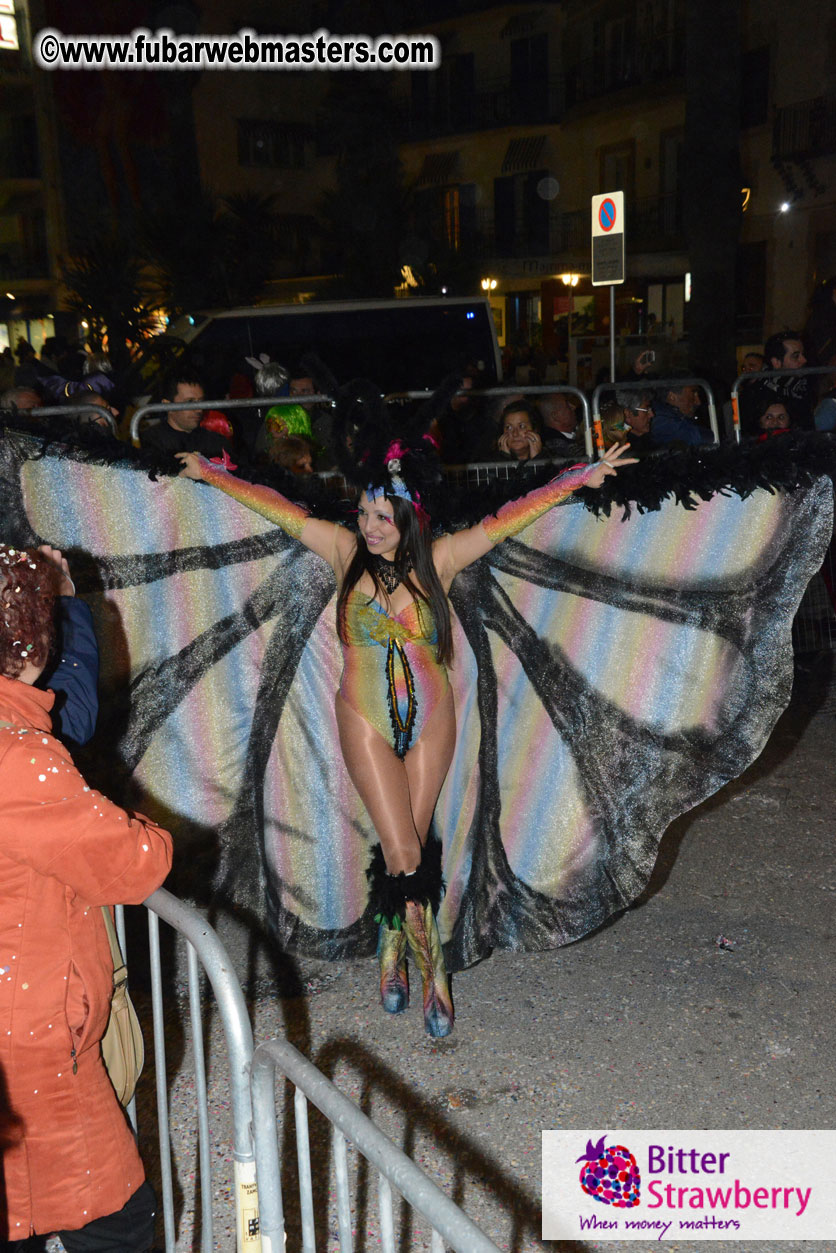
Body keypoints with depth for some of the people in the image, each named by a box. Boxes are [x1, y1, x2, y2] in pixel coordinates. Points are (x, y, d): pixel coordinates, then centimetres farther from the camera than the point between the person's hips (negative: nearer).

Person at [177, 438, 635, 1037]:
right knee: (403, 854, -6)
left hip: (430, 720, 1)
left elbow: (508, 518, -5)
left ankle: (393, 950, 32)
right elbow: (282, 511, 1)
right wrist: (211, 472, 7)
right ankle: (433, 976, 12)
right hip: (367, 723, -1)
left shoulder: (437, 560, -5)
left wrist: (581, 477, -6)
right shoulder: (348, 552, -5)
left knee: (411, 849, 7)